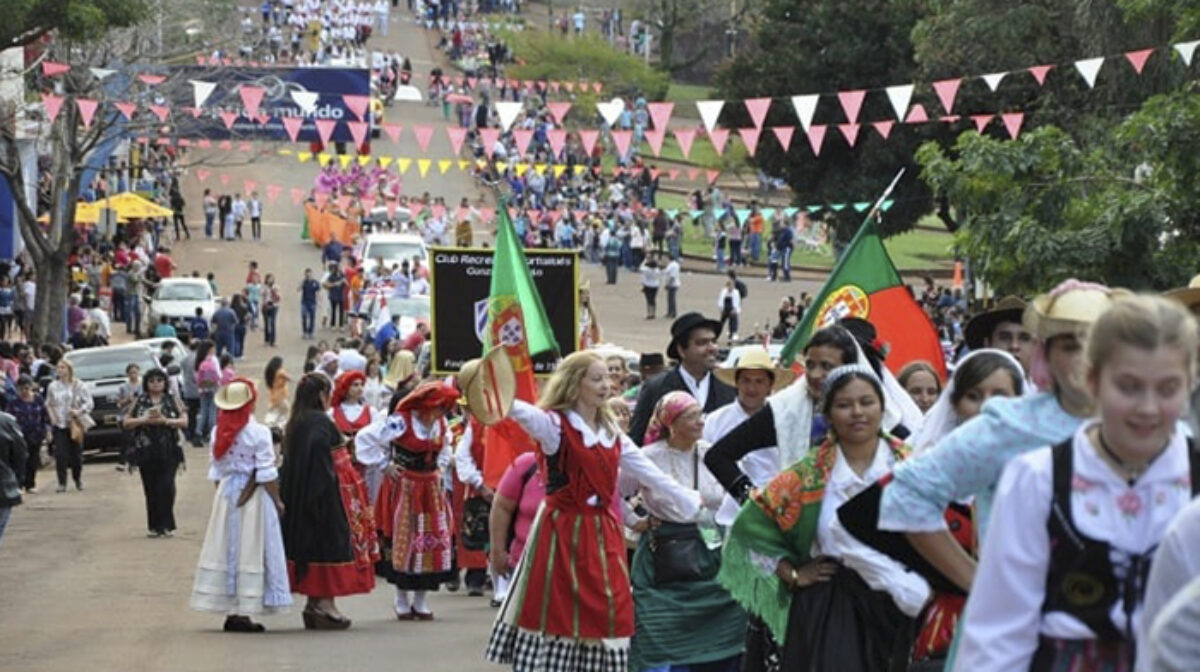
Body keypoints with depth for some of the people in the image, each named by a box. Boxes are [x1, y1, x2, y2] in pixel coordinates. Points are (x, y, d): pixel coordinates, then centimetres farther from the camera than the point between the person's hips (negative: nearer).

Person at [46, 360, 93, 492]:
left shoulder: (79, 385, -3)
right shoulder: (53, 387, 6)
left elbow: (89, 403, -3)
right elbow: (48, 404, 15)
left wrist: (80, 411, -19)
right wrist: (52, 415, -1)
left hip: (75, 425, -1)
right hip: (59, 425, 1)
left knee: (76, 453, 4)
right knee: (60, 454, -8)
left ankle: (78, 479, 24)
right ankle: (62, 483, -5)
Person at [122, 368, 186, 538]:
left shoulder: (172, 400, 7)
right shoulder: (140, 401, 9)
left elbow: (184, 421, 1)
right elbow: (126, 422, 7)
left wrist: (165, 421, -14)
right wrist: (143, 420, -10)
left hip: (168, 452, -1)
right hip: (146, 452, 1)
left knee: (167, 487, -9)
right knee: (151, 489, 2)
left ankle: (167, 525, -3)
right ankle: (153, 526, 9)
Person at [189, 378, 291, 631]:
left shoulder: (218, 432, 2)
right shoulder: (258, 433, -13)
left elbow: (216, 470, 7)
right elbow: (266, 474, -13)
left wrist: (223, 493, 17)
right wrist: (277, 501, -3)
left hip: (226, 494, 5)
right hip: (253, 496, -5)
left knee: (227, 549, 9)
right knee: (249, 551, -1)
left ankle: (231, 612, 10)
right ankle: (243, 612, -3)